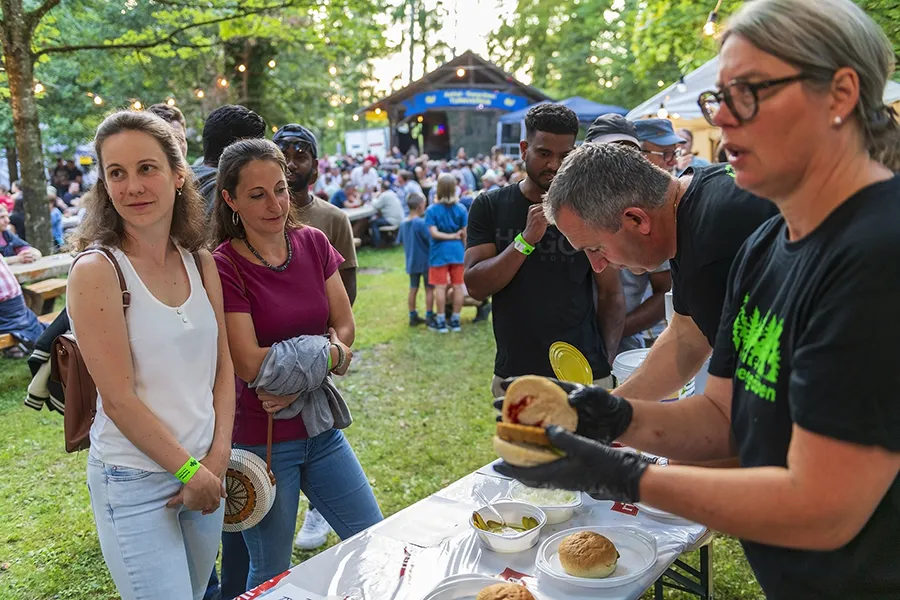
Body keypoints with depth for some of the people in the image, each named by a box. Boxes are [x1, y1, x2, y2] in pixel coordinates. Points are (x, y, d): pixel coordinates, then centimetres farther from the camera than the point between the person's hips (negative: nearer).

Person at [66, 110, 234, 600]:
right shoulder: (96, 271, -15)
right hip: (134, 483, -5)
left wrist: (218, 459, -4)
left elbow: (223, 365, 5)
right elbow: (119, 398, -16)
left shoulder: (200, 262, 2)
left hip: (206, 470, 6)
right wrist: (189, 471, -12)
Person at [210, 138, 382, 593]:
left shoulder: (313, 243, 0)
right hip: (261, 439, -5)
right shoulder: (223, 266, -16)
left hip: (320, 429, 5)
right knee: (270, 574, 14)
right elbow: (251, 364, -18)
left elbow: (344, 327, 0)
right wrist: (328, 355, -11)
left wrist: (299, 377, -15)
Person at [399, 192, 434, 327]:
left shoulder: (403, 224, 3)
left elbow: (401, 241, 12)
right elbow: (431, 239, -21)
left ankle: (413, 317, 18)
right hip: (425, 261, -6)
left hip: (411, 262, 6)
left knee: (413, 289, 12)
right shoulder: (422, 223, -18)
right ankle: (429, 318, 7)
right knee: (429, 289, 4)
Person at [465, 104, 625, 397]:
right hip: (513, 375, 1)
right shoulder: (489, 206, 1)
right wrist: (526, 239, -19)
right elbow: (476, 287, -8)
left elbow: (611, 295, 3)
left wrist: (606, 361, -9)